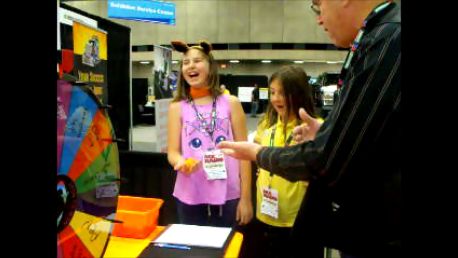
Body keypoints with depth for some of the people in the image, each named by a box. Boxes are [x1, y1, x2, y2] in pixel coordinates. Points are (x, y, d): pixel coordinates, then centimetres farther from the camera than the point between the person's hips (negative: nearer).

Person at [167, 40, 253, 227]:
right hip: (190, 197, 1)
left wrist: (246, 198, -1)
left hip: (227, 196, 0)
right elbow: (173, 152, 2)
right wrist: (182, 163, -22)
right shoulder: (177, 107, 5)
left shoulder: (231, 103, 3)